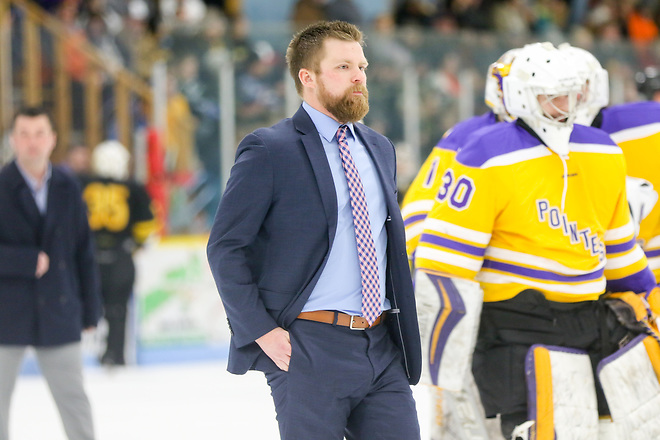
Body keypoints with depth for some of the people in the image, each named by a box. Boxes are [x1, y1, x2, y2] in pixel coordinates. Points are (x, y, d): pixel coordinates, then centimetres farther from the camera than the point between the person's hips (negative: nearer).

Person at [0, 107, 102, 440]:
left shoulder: (67, 189, 4)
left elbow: (83, 250, 7)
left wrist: (90, 309, 6)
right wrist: (29, 262, -19)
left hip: (59, 315, 2)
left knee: (74, 399, 6)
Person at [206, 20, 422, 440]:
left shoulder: (379, 149, 16)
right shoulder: (269, 151, -6)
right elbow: (225, 248, -8)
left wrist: (403, 326, 15)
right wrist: (262, 330, -13)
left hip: (383, 349, 6)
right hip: (309, 348, -6)